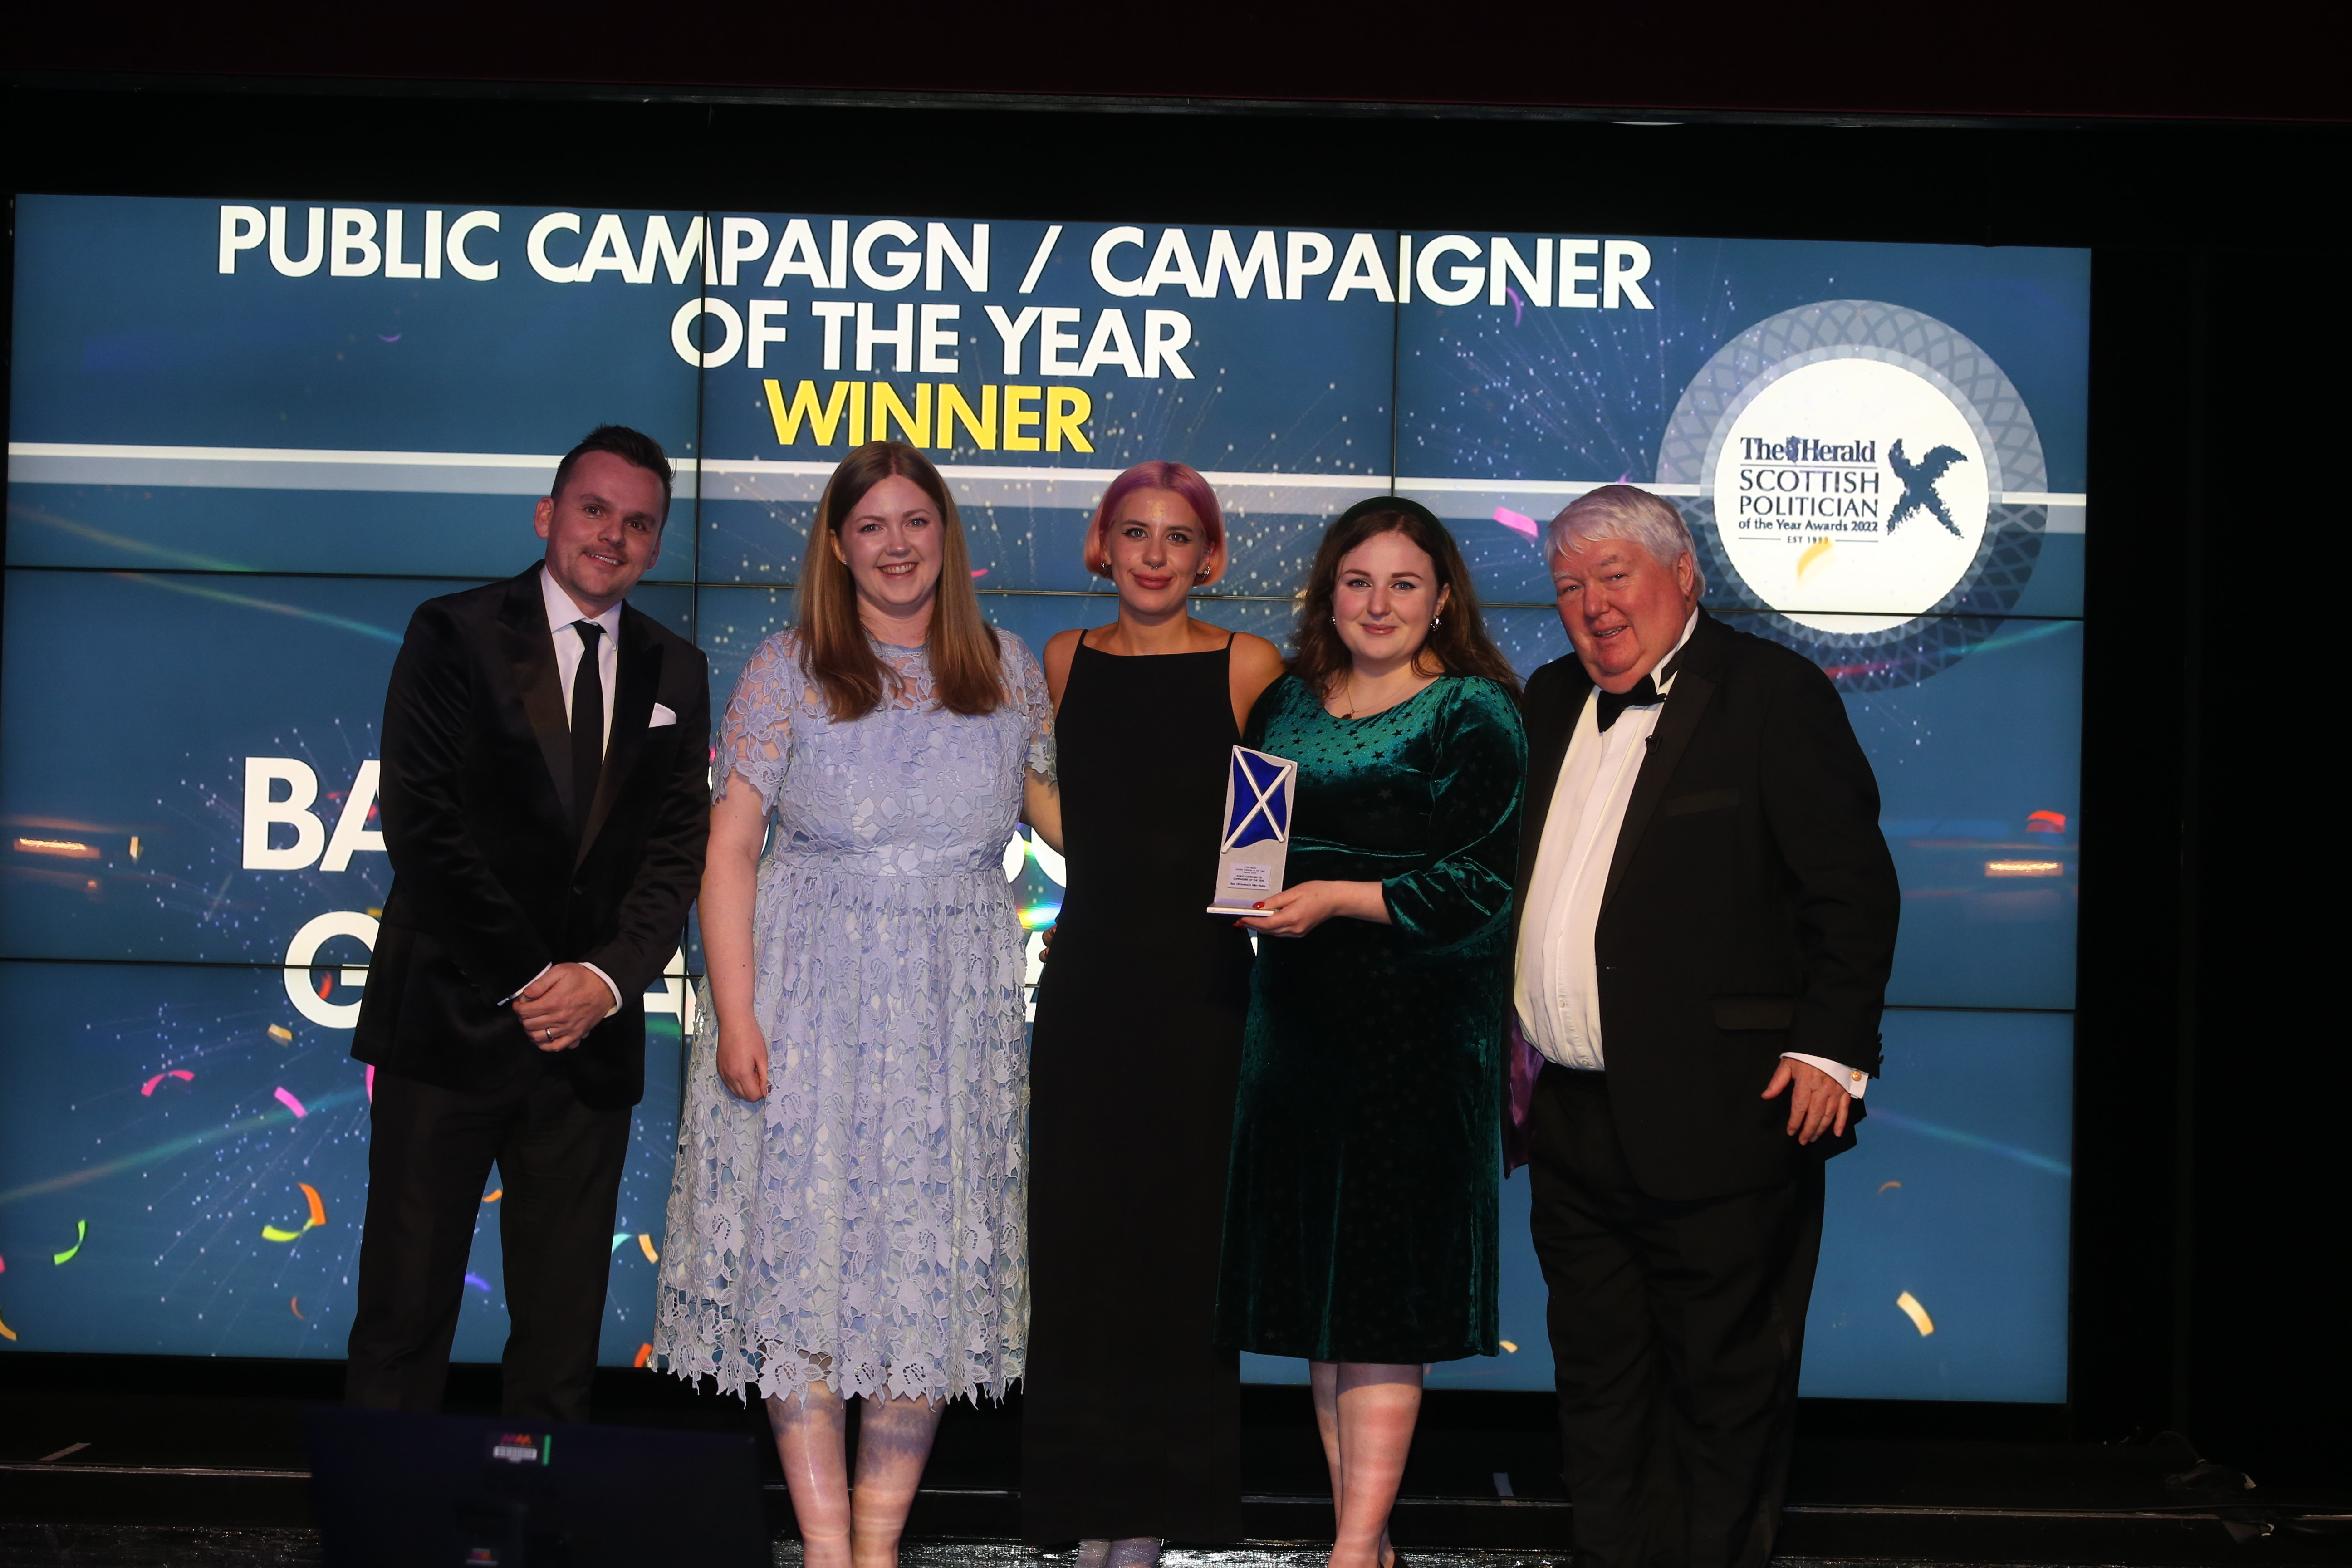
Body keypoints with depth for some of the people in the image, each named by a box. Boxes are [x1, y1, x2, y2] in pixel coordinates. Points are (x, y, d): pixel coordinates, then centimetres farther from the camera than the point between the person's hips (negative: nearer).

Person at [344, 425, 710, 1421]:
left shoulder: (676, 675, 12)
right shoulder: (455, 636, 0)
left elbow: (678, 850, 6)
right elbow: (422, 824, -8)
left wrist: (607, 979, -11)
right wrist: (527, 980, -11)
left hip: (590, 1035, 3)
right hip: (451, 1022, -3)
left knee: (562, 1327, 6)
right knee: (406, 1309, 1)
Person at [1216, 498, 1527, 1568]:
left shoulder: (1475, 716, -5)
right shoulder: (1286, 706, 13)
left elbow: (1481, 884, -12)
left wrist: (1339, 899, -19)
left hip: (1418, 1027, -6)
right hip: (1296, 1018, 6)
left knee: (1383, 1286, -5)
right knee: (1313, 1278, 8)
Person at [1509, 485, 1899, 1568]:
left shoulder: (1773, 694, -6)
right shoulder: (1553, 700, 15)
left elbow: (1853, 888, -10)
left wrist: (1830, 1050, -16)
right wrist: (1504, 1033, 15)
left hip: (1713, 1122, -7)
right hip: (1571, 1125, 7)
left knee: (1723, 1387, 3)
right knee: (1598, 1381, 15)